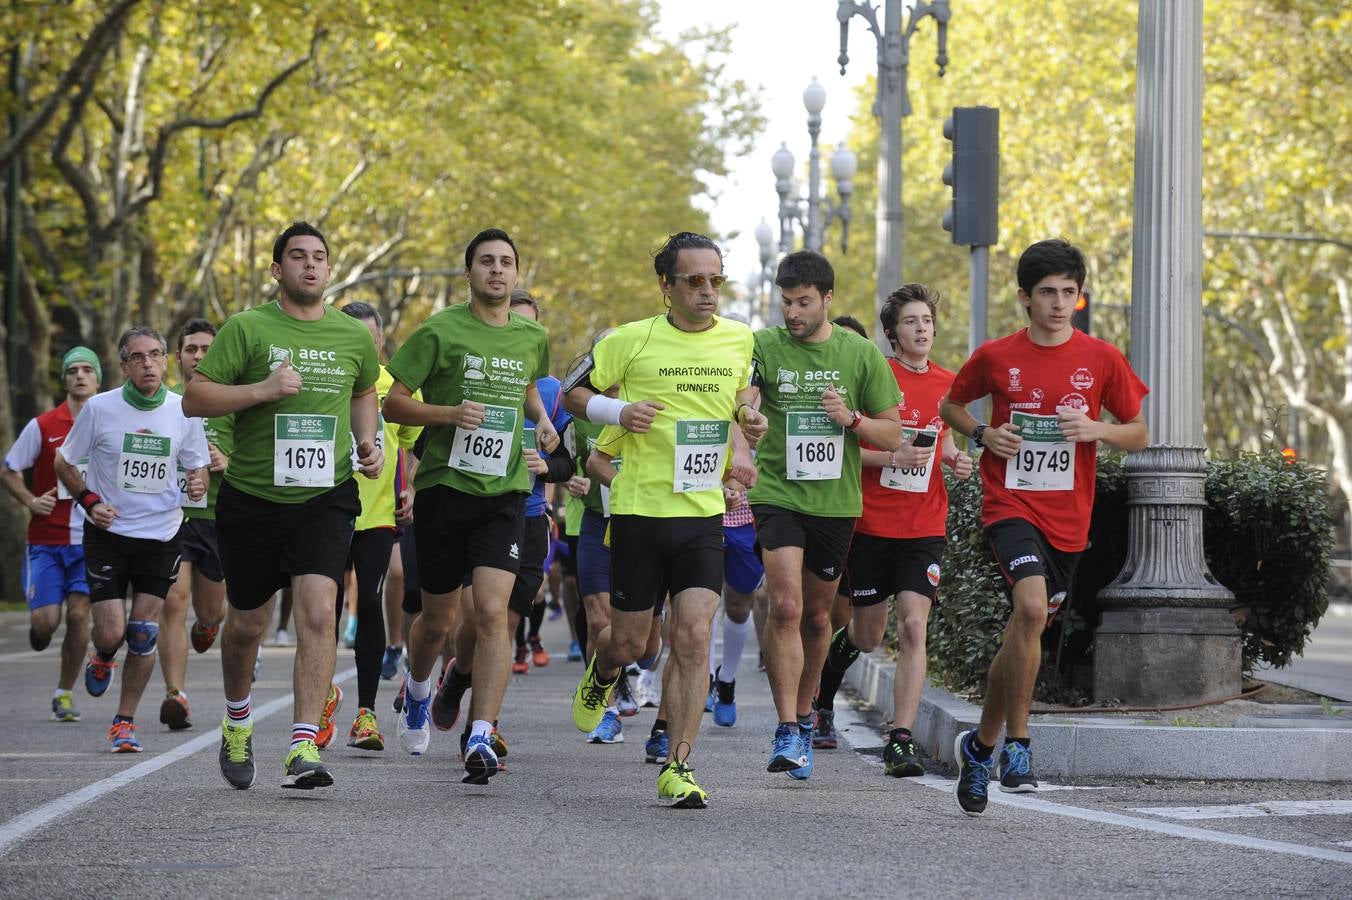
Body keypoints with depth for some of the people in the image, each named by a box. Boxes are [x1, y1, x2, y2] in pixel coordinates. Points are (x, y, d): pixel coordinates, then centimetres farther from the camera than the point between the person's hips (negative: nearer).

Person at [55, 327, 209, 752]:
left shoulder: (183, 411, -2)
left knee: (143, 634, -3)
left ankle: (125, 721, 12)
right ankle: (102, 660, 31)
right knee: (111, 633, -6)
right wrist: (89, 500, -9)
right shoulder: (99, 408, -7)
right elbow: (64, 462, 5)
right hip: (108, 532, -1)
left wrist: (198, 483, -12)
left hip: (162, 536, 1)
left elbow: (198, 467, 11)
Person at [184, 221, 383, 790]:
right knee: (247, 624, 11)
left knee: (318, 612, -18)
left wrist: (368, 445, 9)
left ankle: (303, 748, -20)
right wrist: (260, 390, -21)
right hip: (252, 497, -1)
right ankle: (237, 720, 40)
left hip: (326, 497, 1)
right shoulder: (247, 328, -5)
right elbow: (194, 399, -9)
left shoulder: (354, 336, 6)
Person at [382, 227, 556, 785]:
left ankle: (481, 739, -17)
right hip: (443, 484, -2)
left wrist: (541, 420, 12)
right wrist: (450, 414, -19)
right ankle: (416, 690, 43)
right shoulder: (440, 332, -5)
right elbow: (393, 403, -4)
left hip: (503, 492, 2)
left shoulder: (533, 337, 8)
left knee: (492, 612, -15)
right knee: (440, 619, 9)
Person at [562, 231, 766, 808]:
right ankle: (603, 671, 45)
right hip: (640, 510, -2)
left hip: (704, 514, 2)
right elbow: (574, 392, 7)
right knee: (630, 642, 6)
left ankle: (678, 767, -6)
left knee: (693, 637, -11)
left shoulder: (741, 341, 5)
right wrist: (618, 411, -13)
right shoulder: (631, 341, -4)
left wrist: (750, 420, 0)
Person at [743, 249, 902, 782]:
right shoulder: (763, 347, -3)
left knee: (817, 615, 15)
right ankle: (788, 732, -17)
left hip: (836, 501, 2)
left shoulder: (861, 354, 1)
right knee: (785, 607, -18)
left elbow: (893, 435, 5)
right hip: (777, 494, -2)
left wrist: (852, 418, -13)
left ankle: (803, 715, 34)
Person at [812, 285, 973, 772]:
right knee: (867, 637, 9)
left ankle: (901, 741, -13)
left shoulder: (947, 384, 7)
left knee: (913, 627, -13)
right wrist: (894, 457, -19)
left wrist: (956, 459, 4)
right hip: (871, 525, -2)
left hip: (925, 527, 2)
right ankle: (822, 698, 41)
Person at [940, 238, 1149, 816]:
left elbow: (1139, 435, 9)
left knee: (1024, 635, 11)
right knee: (1031, 607, -27)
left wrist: (1098, 430, -12)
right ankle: (1016, 746, -16)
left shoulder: (1101, 360, 2)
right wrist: (983, 434, -3)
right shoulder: (995, 357, 0)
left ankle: (980, 745, 33)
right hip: (1010, 504, -3)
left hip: (1067, 518, 3)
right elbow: (950, 406, 17)